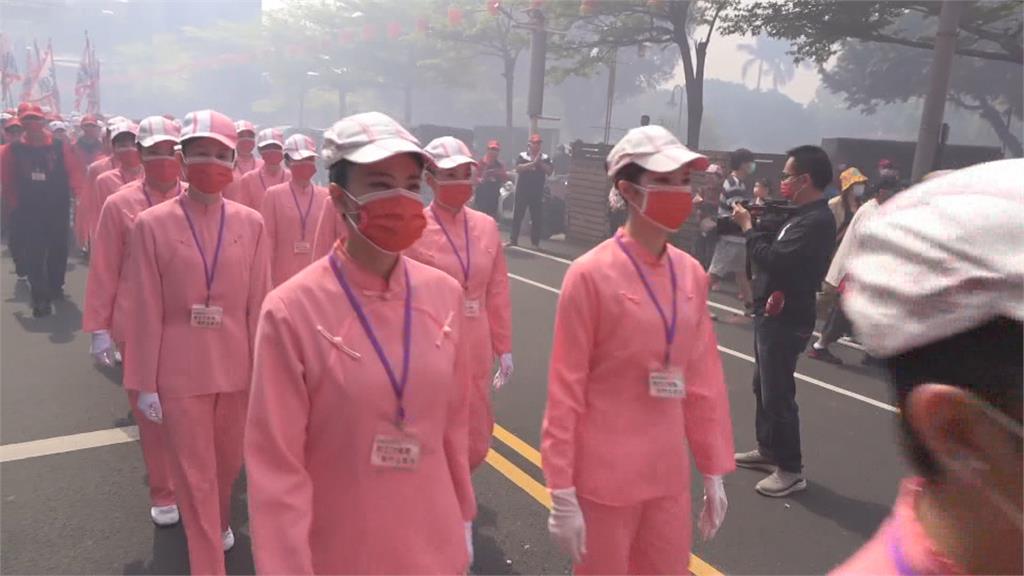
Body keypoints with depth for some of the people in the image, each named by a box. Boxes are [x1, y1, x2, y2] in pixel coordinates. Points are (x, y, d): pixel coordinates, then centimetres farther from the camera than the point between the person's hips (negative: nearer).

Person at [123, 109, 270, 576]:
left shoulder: (251, 223, -2)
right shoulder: (151, 225, -8)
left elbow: (259, 305, 0)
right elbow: (144, 313, -6)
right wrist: (144, 384, -5)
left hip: (237, 370, 3)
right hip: (179, 374, -2)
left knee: (228, 462, 21)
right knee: (194, 476, 7)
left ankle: (219, 521, 51)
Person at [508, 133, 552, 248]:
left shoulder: (545, 158, 6)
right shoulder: (522, 156, 0)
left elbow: (549, 172, -4)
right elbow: (518, 169, -16)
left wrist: (540, 162, -15)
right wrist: (534, 162, -20)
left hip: (537, 192, 2)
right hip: (522, 191, -2)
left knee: (537, 218, 2)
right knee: (517, 216, 1)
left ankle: (535, 242, 9)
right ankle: (514, 240, 7)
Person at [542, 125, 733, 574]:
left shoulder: (691, 274, 1)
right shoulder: (591, 274, -15)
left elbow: (703, 378, 7)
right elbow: (565, 389, -13)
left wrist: (713, 471, 9)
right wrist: (561, 493, -12)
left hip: (669, 474, 5)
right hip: (604, 478, -5)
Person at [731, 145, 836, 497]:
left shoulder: (816, 221, -21)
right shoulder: (804, 216, 13)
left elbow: (773, 260, -26)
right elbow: (776, 248, 13)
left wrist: (747, 227, -14)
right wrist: (757, 223, 1)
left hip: (786, 319, -11)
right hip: (773, 314, 11)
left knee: (777, 393, -4)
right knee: (763, 386, 20)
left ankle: (791, 470, 7)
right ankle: (768, 450, 34)